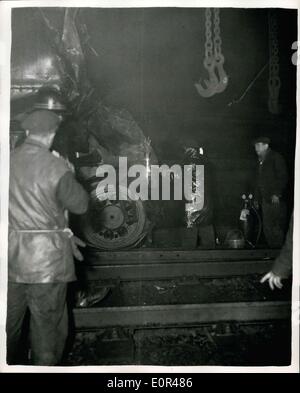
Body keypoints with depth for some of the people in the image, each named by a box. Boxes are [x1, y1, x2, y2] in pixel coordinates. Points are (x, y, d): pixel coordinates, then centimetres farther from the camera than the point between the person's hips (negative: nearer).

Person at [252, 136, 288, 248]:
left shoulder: (276, 157, -3)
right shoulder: (260, 160, 19)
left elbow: (283, 177, -9)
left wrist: (277, 194, -17)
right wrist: (256, 198, 17)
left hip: (275, 199, -7)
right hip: (265, 200, 7)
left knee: (277, 227, -5)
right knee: (267, 227, 7)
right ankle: (271, 248, 15)